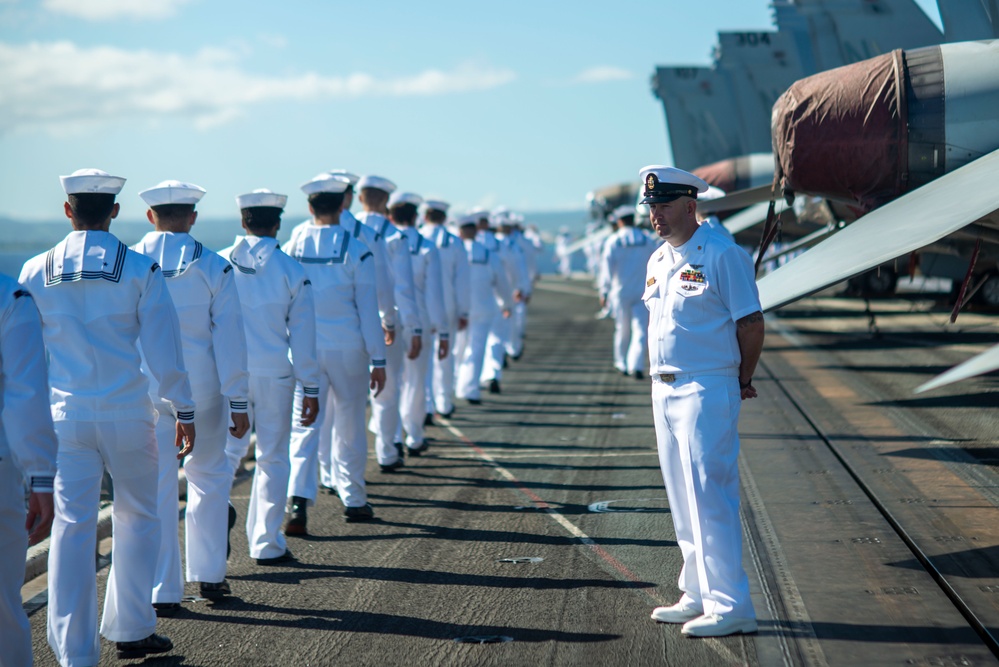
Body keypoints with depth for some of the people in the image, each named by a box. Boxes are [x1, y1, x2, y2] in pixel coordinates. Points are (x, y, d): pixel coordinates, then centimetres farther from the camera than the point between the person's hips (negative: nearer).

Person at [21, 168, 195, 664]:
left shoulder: (36, 272, 0)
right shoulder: (139, 270, -6)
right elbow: (163, 350, -5)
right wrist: (184, 410, 5)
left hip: (64, 415, 2)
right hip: (126, 414, -1)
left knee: (72, 526, 4)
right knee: (137, 518, 16)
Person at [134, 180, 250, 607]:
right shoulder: (213, 267, -4)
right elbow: (230, 339, -5)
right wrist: (238, 402, -1)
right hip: (201, 387, 0)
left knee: (155, 487, 4)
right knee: (209, 477, 17)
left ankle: (163, 592, 5)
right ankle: (209, 574, 20)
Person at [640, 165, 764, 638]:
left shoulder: (722, 255, -11)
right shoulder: (658, 260, 14)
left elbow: (751, 323, -9)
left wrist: (742, 381, -1)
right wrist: (661, 377, 14)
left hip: (707, 390, -9)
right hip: (664, 389, 9)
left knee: (709, 497, -10)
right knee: (683, 498, 13)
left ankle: (730, 606, -5)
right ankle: (699, 596, 22)